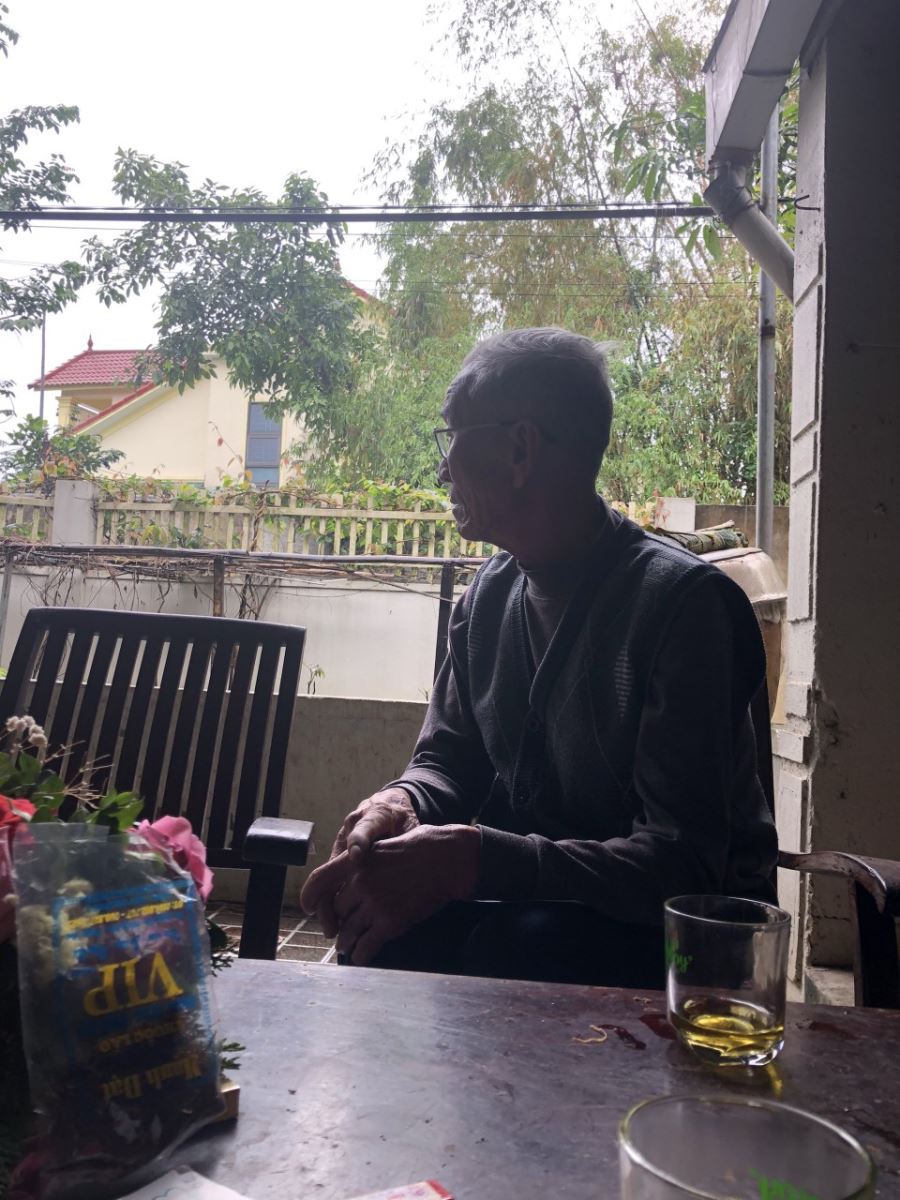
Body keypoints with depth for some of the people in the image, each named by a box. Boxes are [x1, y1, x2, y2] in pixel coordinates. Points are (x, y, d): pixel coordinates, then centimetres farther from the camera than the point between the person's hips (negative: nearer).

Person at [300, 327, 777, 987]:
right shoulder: (490, 592, 4)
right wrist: (401, 801, -15)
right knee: (384, 920, -25)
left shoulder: (683, 599, -20)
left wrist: (472, 857, -38)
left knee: (514, 943, -35)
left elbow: (682, 865, -25)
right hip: (531, 892, 5)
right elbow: (448, 759, 11)